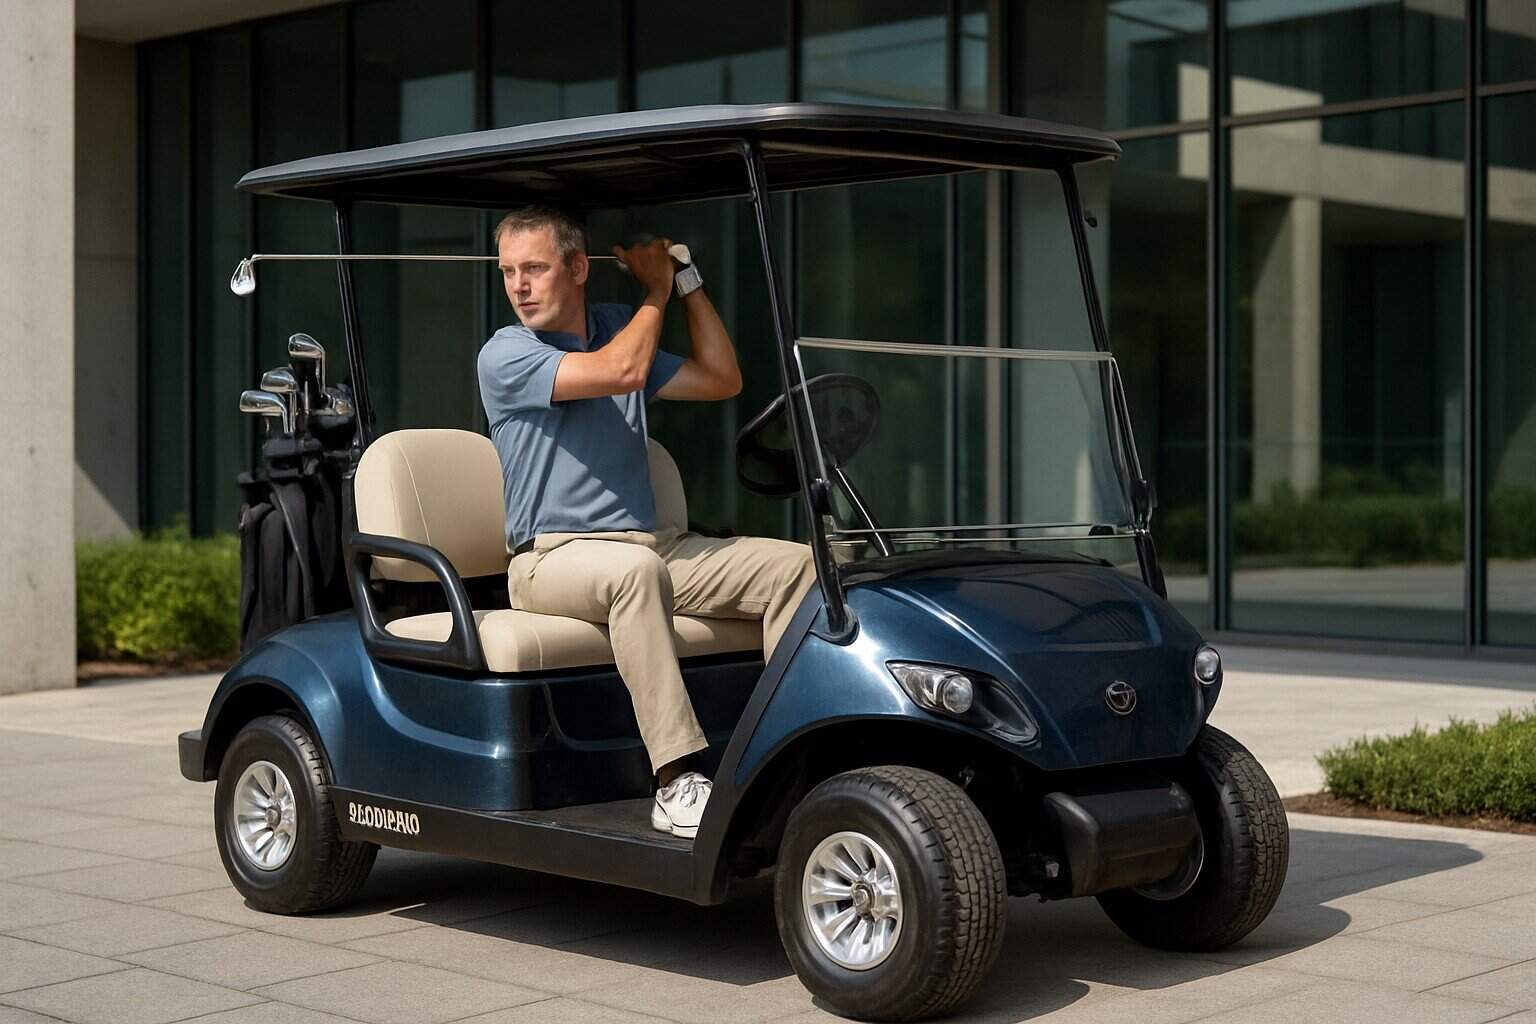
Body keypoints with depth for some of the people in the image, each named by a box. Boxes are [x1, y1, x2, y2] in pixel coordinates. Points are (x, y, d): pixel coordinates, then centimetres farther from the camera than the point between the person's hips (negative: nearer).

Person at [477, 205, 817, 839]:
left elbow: (721, 380, 15)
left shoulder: (615, 326, 16)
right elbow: (621, 371, -18)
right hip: (553, 556, -7)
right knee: (635, 569, -41)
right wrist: (656, 290, -1)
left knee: (795, 565, -11)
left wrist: (686, 280, 12)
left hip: (652, 546, 7)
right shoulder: (505, 356, -5)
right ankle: (677, 786, -43)